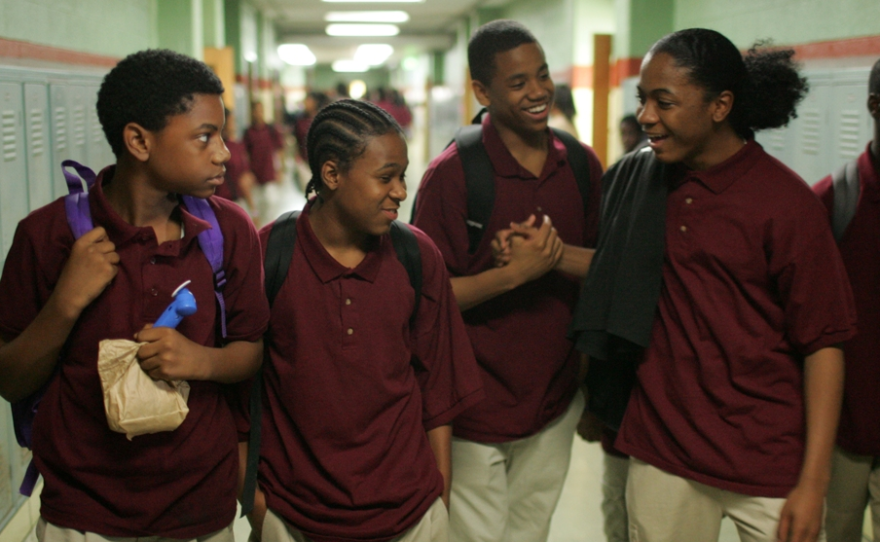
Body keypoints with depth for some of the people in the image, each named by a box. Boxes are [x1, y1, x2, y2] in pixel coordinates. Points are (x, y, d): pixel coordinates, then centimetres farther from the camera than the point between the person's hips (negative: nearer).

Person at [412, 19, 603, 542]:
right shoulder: (452, 174, -14)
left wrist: (555, 254, -16)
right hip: (476, 410, -5)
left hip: (556, 403, 5)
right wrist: (515, 272, -25)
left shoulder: (582, 164, 2)